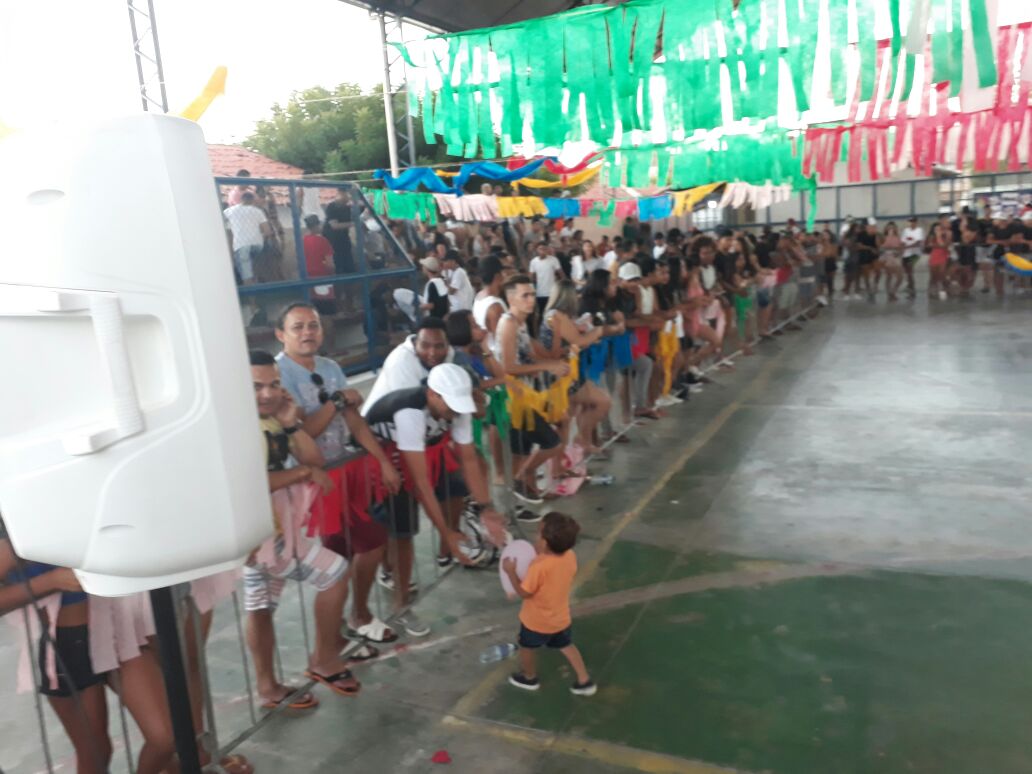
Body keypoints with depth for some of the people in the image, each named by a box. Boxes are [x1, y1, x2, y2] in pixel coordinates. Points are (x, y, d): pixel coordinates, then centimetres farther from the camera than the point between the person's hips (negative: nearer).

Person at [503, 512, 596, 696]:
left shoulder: (538, 567, -36)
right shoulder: (570, 556, -16)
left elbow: (524, 593, -24)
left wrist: (511, 571, -16)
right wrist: (540, 556, 1)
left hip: (537, 622, -5)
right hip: (561, 618, 5)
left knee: (527, 647, 24)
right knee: (566, 646, 30)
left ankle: (529, 678, 48)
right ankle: (585, 681, 34)